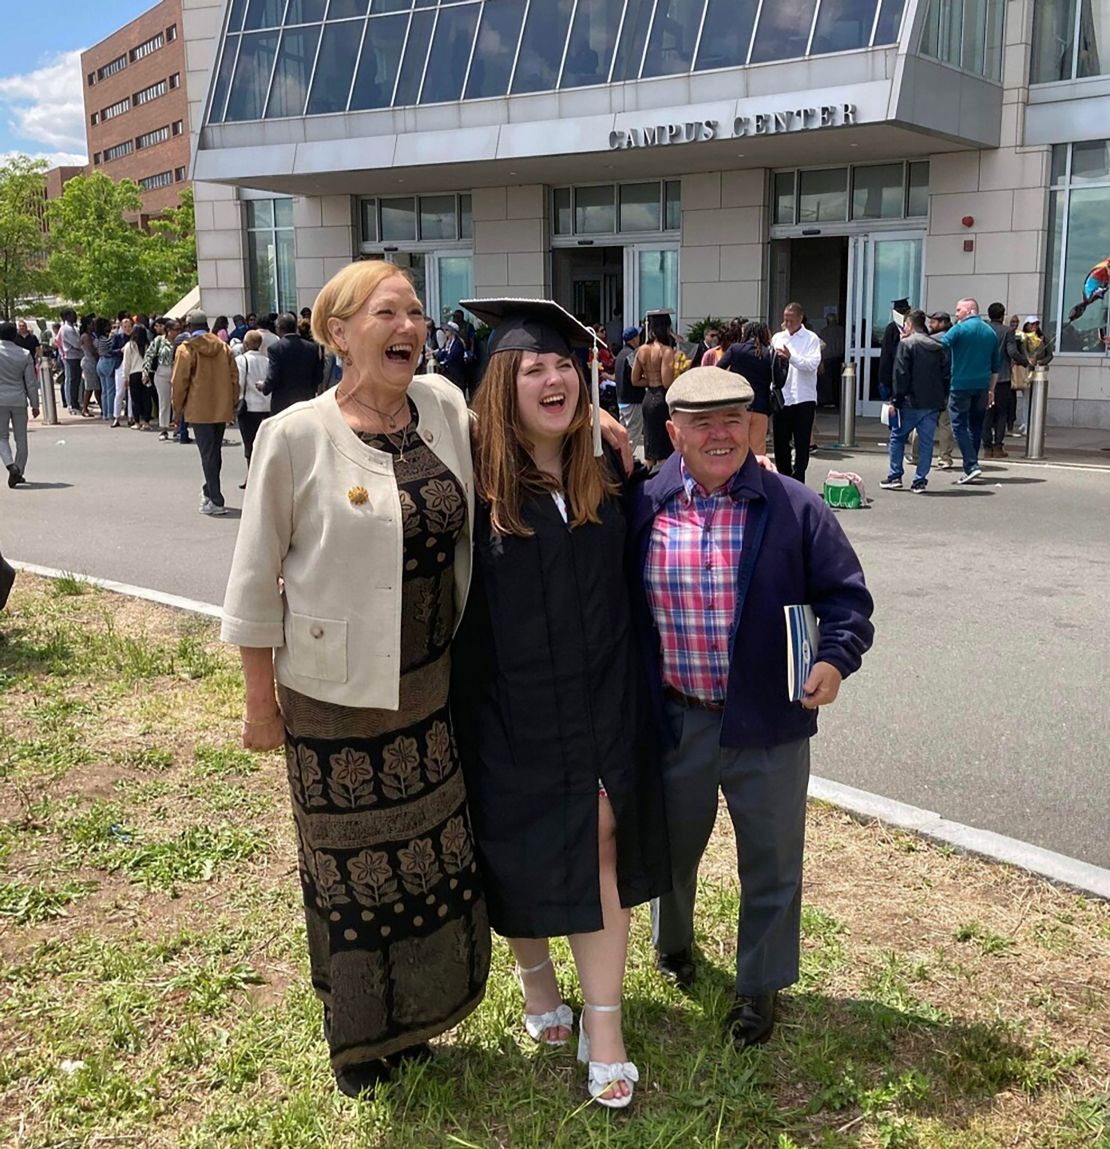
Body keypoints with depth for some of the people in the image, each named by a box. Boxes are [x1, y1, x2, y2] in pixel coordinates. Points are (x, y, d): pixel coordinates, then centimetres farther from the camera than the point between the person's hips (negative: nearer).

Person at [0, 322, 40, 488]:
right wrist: (35, 404, 7)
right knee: (21, 439, 10)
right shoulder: (25, 354, -2)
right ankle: (18, 473, 13)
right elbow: (31, 382, 0)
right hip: (19, 401, 1)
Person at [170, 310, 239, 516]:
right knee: (216, 451, 17)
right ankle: (209, 491, 33)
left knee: (208, 454, -3)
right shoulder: (224, 348, 6)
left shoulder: (186, 350, -7)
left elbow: (179, 382, -7)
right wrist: (233, 403, 17)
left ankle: (216, 501, -7)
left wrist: (178, 408, 4)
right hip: (222, 409, 5)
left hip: (199, 410, -5)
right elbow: (234, 377, 8)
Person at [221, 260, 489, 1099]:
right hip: (338, 694, -4)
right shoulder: (297, 437, -14)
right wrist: (261, 700, -6)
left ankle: (416, 1016, 41)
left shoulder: (445, 406, -2)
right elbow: (256, 579, -8)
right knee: (353, 865, 12)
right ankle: (359, 1036, 36)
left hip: (432, 684, 5)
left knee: (435, 851, 17)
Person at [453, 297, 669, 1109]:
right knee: (519, 851, 13)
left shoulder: (607, 475, 2)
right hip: (508, 706, -2)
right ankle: (535, 976, 41)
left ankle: (603, 1026, 16)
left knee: (602, 845, 3)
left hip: (599, 700, 2)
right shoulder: (474, 480, -11)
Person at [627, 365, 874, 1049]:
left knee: (771, 861, 11)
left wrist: (835, 658, -21)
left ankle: (761, 986, 33)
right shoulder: (643, 508, -4)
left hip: (768, 721, -1)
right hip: (673, 720, 2)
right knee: (673, 845, 22)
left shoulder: (795, 508, -8)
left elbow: (846, 594, -4)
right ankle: (673, 941, 51)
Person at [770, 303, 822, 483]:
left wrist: (791, 357, -24)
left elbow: (813, 363, -14)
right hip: (781, 398, 4)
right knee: (780, 442, 10)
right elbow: (770, 363, 11)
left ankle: (797, 481, 4)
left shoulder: (811, 339, -1)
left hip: (803, 399, -4)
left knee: (802, 444, 0)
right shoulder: (777, 338, 11)